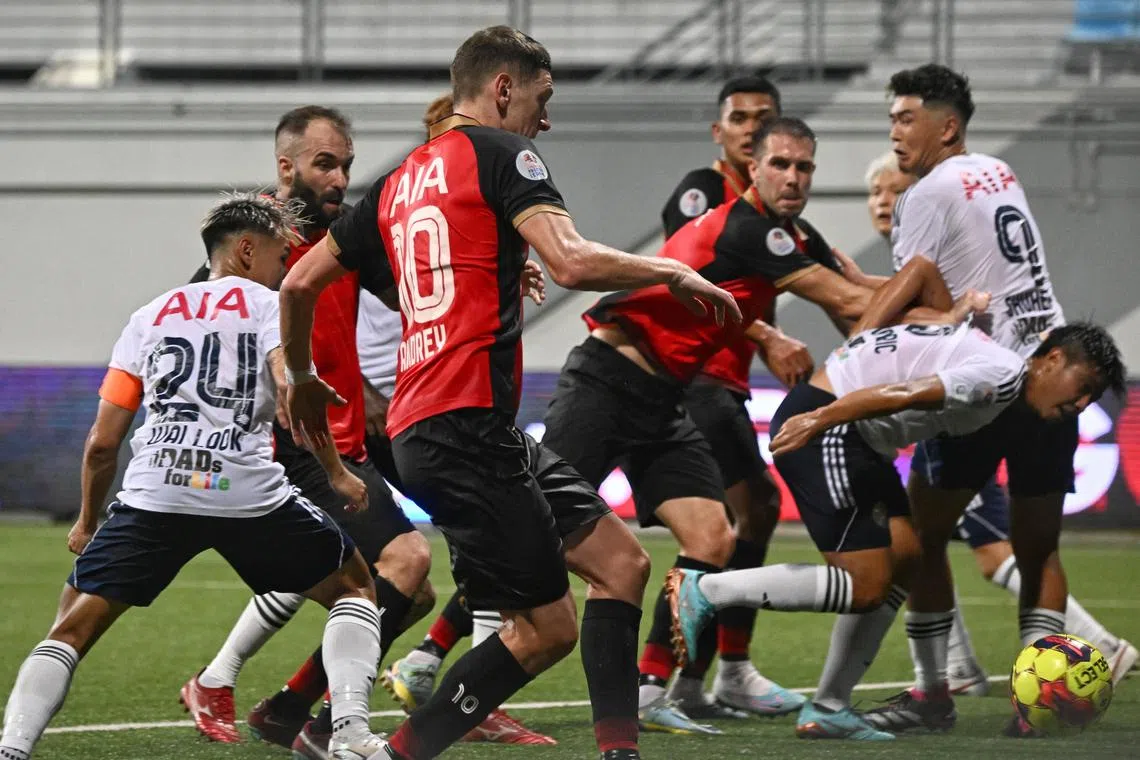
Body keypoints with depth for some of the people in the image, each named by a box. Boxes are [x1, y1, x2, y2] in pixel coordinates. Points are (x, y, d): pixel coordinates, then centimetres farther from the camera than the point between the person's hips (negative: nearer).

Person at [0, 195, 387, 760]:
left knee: (72, 628, 10)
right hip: (249, 493, -2)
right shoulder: (270, 306, 12)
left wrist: (87, 520, 31)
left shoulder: (149, 317, 22)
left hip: (153, 495, 2)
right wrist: (337, 474, 3)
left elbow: (102, 443, 18)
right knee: (353, 588, 19)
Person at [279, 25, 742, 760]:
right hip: (467, 427, -9)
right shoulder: (501, 153, -3)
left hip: (421, 426, 9)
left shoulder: (399, 182, 20)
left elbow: (301, 282, 23)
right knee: (546, 628, -5)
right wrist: (673, 272, -3)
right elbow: (572, 262, -17)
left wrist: (302, 378, 39)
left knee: (621, 561, 8)